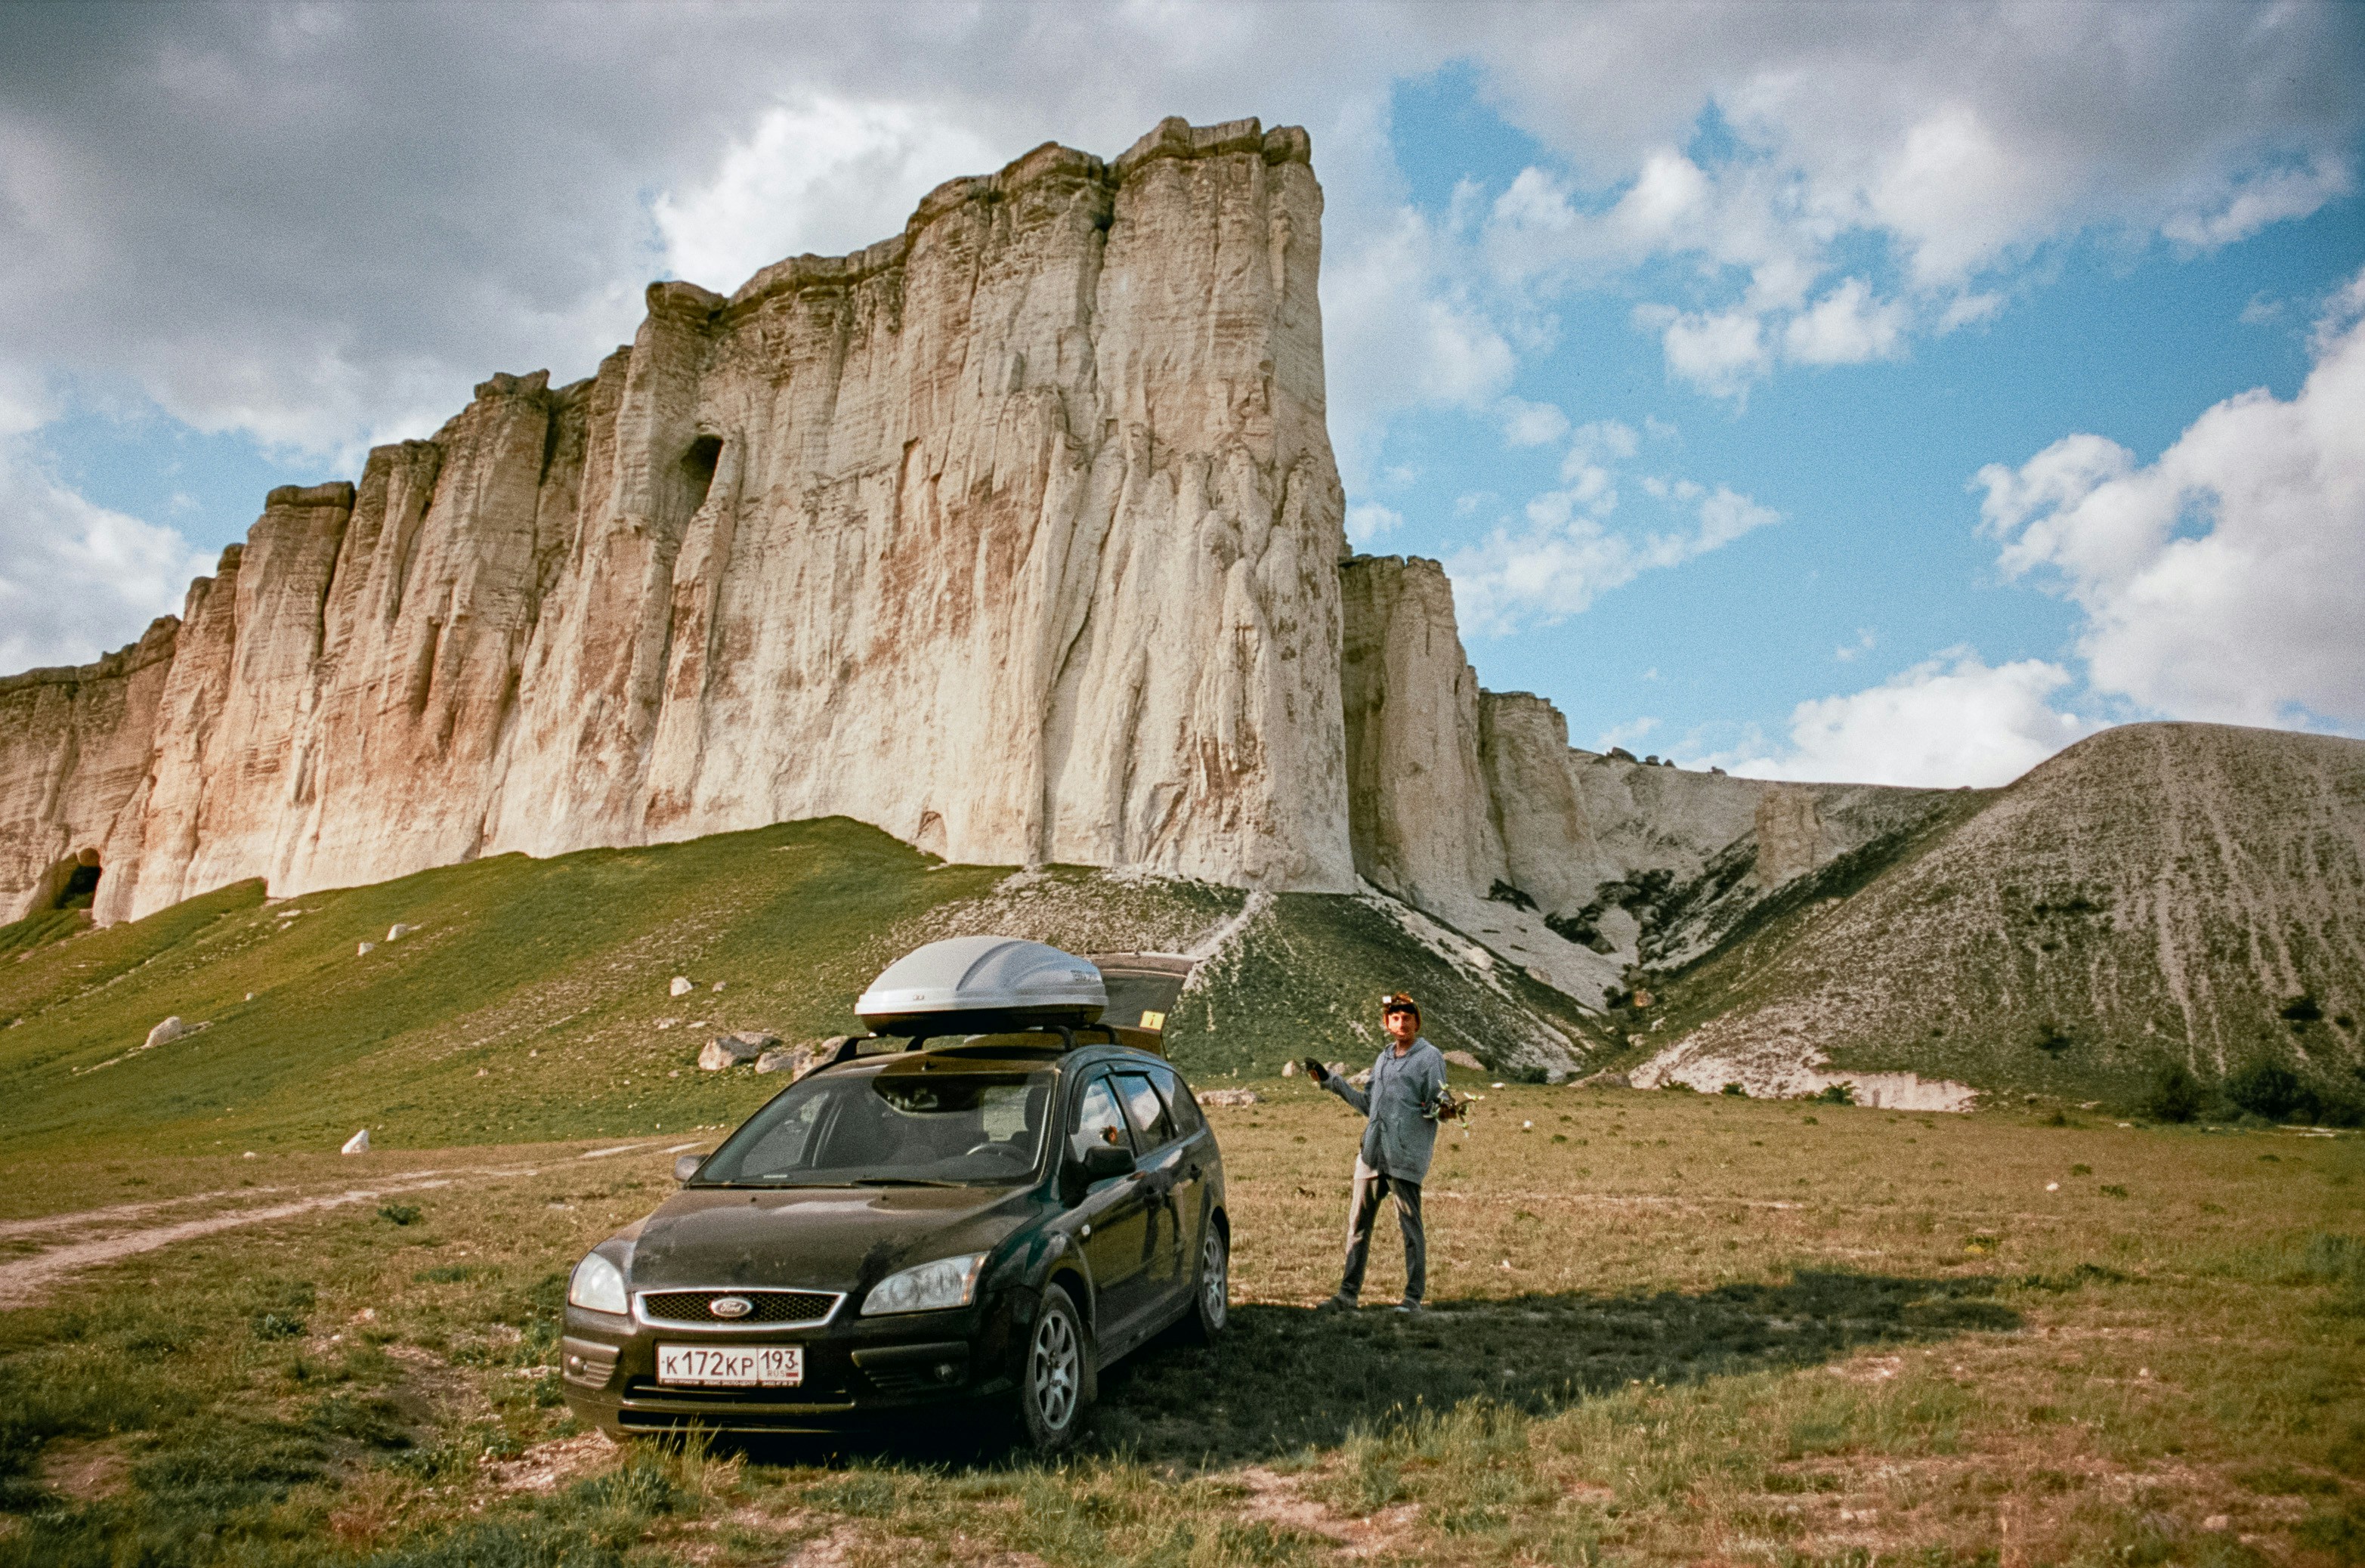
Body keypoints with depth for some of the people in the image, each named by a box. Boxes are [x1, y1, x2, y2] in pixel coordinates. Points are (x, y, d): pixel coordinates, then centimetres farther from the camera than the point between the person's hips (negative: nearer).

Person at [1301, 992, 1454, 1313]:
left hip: (1406, 1154, -7)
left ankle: (1414, 1297, 4)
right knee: (1358, 1222, 8)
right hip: (1373, 1152, 7)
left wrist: (1441, 1107, -30)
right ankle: (1348, 1292, 15)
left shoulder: (1430, 1057, 0)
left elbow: (1437, 1103, -6)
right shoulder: (1384, 1057, 20)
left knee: (1409, 1225, -3)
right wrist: (1330, 1080, 26)